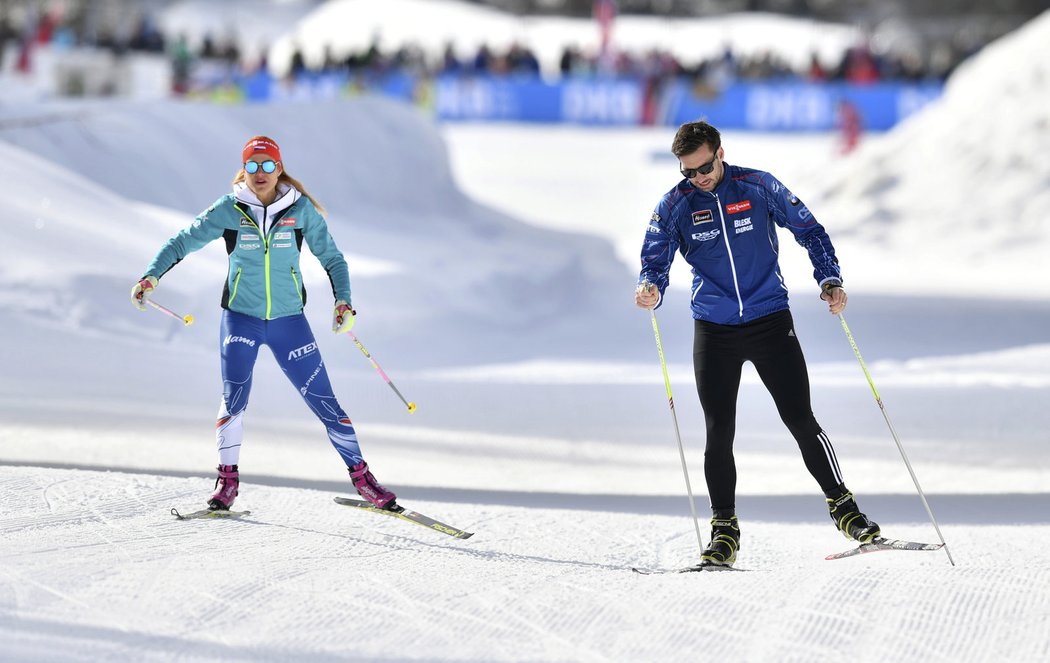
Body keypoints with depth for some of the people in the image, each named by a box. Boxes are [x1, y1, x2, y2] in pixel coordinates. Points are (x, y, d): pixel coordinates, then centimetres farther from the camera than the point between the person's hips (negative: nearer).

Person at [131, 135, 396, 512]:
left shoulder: (301, 209, -4)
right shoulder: (229, 211, -5)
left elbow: (331, 258, 3)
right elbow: (183, 242, -2)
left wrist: (343, 301, -12)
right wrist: (152, 276, -17)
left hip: (289, 321, 1)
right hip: (241, 318, 0)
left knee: (323, 400, 0)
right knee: (234, 398, -17)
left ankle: (361, 476, 12)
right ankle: (227, 480, -2)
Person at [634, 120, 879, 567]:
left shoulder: (759, 188, -4)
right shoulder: (674, 206, -2)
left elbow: (808, 230, 6)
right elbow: (655, 260, -4)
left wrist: (830, 280, -6)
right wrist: (651, 289, -27)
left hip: (771, 321, -1)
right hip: (713, 330, 1)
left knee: (801, 421, -3)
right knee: (719, 433, 0)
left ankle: (843, 507, 11)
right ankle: (724, 529, 11)